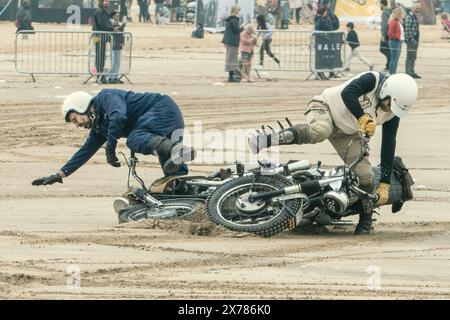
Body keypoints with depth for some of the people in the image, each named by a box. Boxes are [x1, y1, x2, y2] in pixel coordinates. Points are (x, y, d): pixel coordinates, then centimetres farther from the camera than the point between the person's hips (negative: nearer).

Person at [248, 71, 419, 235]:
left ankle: (365, 222, 14)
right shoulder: (373, 80, -22)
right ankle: (266, 140, -53)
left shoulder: (393, 114, -7)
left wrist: (385, 184, -7)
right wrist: (363, 119, -47)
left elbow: (388, 146, -5)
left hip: (347, 133, 6)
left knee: (364, 175, -7)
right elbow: (347, 93, -39)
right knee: (320, 131, -42)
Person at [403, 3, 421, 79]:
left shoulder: (415, 17, 17)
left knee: (413, 57, 13)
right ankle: (408, 72, -9)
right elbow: (407, 29, -20)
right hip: (411, 39, -10)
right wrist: (411, 39, -23)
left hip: (415, 39, 10)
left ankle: (412, 72, 19)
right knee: (410, 57, -10)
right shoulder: (408, 17, -14)